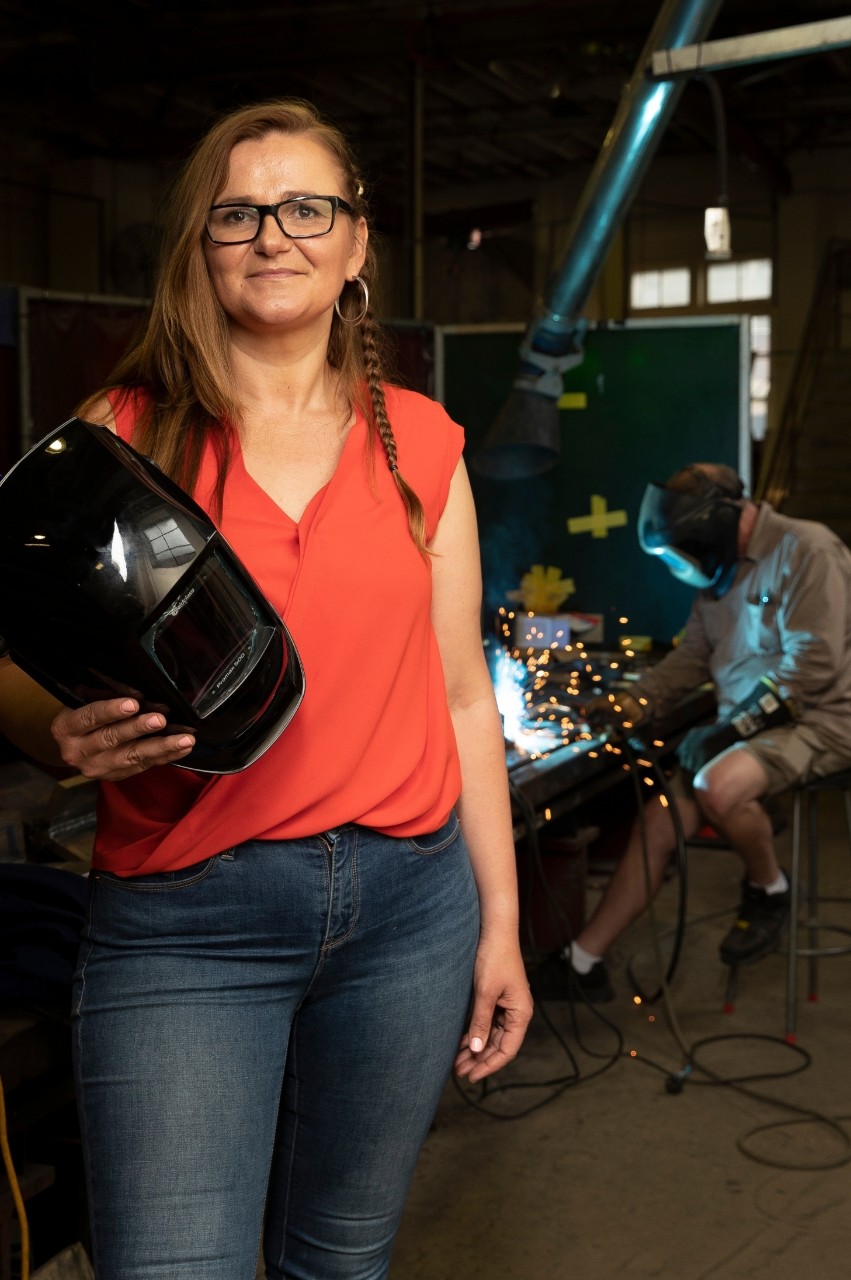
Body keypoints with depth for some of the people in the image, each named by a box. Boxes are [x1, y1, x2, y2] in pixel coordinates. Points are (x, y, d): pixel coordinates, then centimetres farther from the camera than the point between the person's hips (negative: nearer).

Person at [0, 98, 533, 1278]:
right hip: (181, 923, -2)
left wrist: (500, 919, 7)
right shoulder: (122, 434, -1)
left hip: (408, 901, 3)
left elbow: (460, 693, 8)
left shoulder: (418, 441, 6)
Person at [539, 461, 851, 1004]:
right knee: (658, 821, -7)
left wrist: (731, 728, -21)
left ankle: (769, 890, -3)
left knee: (717, 786, -34)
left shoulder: (805, 550, -14)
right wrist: (629, 705, 1)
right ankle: (581, 962, -1)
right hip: (743, 727, 8)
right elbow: (691, 656, 16)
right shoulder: (722, 571, 12)